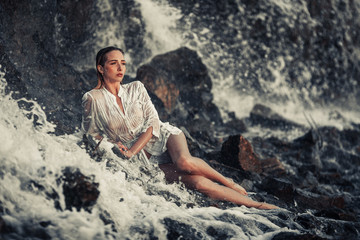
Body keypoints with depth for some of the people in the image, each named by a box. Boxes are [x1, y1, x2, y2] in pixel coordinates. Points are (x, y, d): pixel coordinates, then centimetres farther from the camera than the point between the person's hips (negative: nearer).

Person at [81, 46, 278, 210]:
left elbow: (153, 122, -4)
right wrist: (113, 144, -14)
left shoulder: (136, 88, 2)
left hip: (163, 136, 1)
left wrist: (132, 151, -17)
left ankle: (229, 182, -12)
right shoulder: (92, 99, -5)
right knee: (197, 182, -22)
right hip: (145, 158, -1)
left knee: (184, 162, -36)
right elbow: (90, 133, 5)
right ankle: (255, 205, -18)